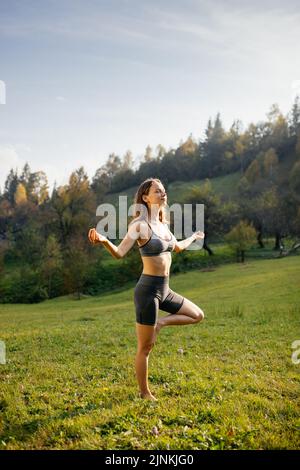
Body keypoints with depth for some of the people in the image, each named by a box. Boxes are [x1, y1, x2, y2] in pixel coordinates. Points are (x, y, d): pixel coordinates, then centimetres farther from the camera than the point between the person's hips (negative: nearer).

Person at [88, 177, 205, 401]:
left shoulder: (162, 224, 10)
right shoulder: (140, 225, -13)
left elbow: (178, 247, 29)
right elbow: (119, 253, -22)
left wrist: (194, 237, 45)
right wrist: (104, 241, -42)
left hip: (164, 290, 8)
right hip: (148, 289, -8)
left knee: (198, 315, 16)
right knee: (145, 348, 5)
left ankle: (159, 324, 12)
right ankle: (145, 394, 21)